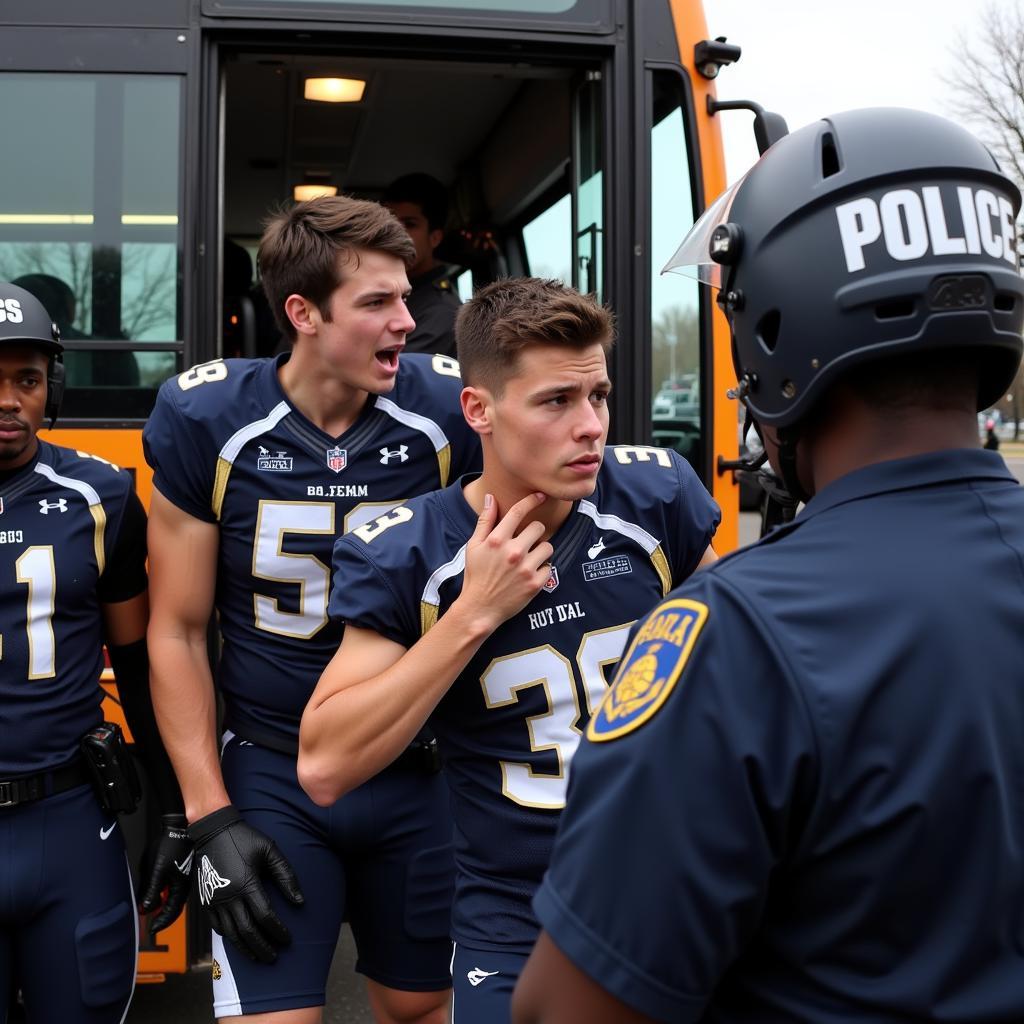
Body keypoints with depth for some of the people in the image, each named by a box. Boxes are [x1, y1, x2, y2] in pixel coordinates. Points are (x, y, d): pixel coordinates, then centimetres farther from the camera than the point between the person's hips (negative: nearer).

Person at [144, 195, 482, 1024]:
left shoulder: (447, 410, -11)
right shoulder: (208, 422, -12)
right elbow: (177, 631, -5)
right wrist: (213, 819, -8)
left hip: (416, 771, 2)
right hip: (272, 776, -1)